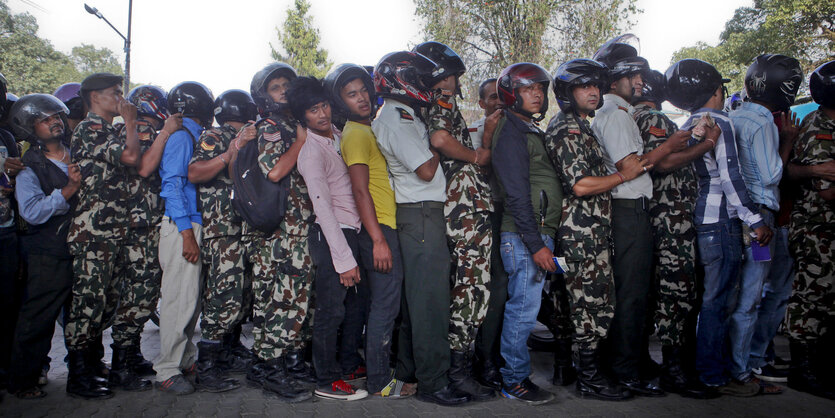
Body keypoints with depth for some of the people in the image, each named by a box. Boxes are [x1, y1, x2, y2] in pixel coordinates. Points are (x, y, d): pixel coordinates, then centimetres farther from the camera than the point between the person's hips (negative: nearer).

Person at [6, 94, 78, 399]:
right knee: (38, 320, 4)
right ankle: (22, 382, 21)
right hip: (50, 257, -4)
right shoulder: (29, 167, -4)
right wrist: (68, 189, -26)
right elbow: (32, 211, -18)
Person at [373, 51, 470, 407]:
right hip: (420, 213, -11)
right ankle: (432, 381, -1)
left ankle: (408, 369, 26)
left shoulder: (398, 116, 19)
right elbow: (426, 170, -18)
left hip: (417, 213, 11)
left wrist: (434, 139, 9)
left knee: (414, 294, 16)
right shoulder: (396, 119, -13)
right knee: (430, 297, -7)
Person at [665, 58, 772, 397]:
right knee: (716, 300, -2)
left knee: (707, 297, 17)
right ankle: (713, 377, 6)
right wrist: (756, 220, -14)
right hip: (721, 221, -9)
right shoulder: (719, 122, -11)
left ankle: (701, 365, 26)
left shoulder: (687, 127, 15)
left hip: (699, 219, 9)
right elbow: (730, 177, -17)